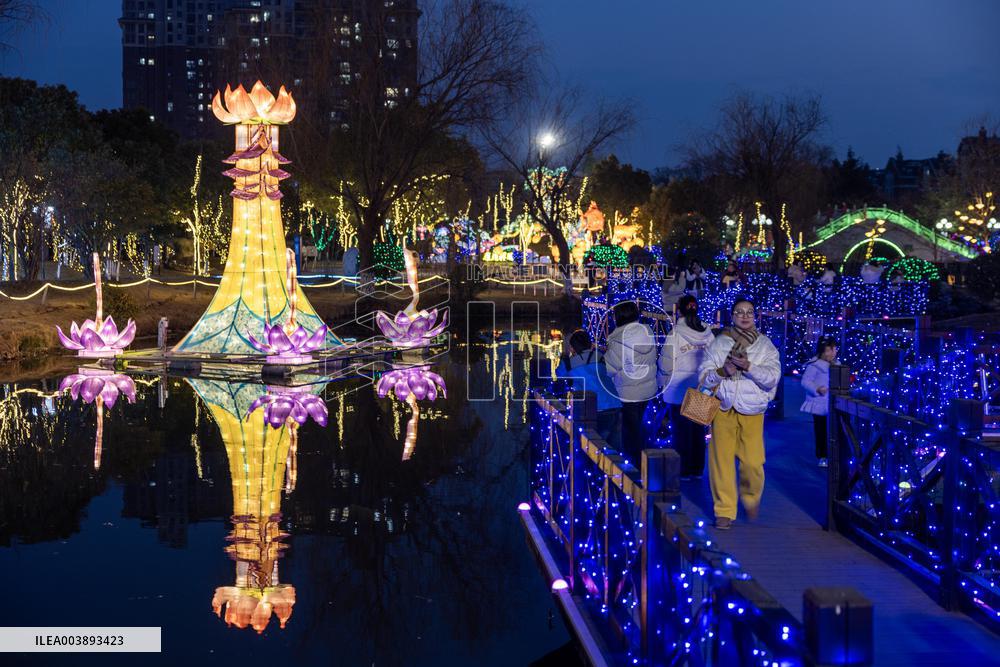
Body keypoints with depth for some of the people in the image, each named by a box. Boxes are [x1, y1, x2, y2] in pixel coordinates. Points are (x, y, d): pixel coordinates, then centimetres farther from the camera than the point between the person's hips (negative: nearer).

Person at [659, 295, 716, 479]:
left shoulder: (675, 334, -15)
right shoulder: (708, 333, -3)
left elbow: (666, 364, -10)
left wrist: (663, 382, 6)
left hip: (680, 389, -4)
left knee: (681, 430, 6)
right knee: (698, 429, 14)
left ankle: (683, 470, 10)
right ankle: (697, 469, 22)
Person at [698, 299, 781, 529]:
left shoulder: (765, 345, 6)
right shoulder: (720, 343, 7)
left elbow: (772, 377, -6)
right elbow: (704, 376, 3)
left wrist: (749, 367, -19)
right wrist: (722, 372, -16)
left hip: (752, 412, -1)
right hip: (723, 409, 1)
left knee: (753, 463, -7)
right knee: (721, 461, -2)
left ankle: (751, 500, 23)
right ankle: (724, 510, 10)